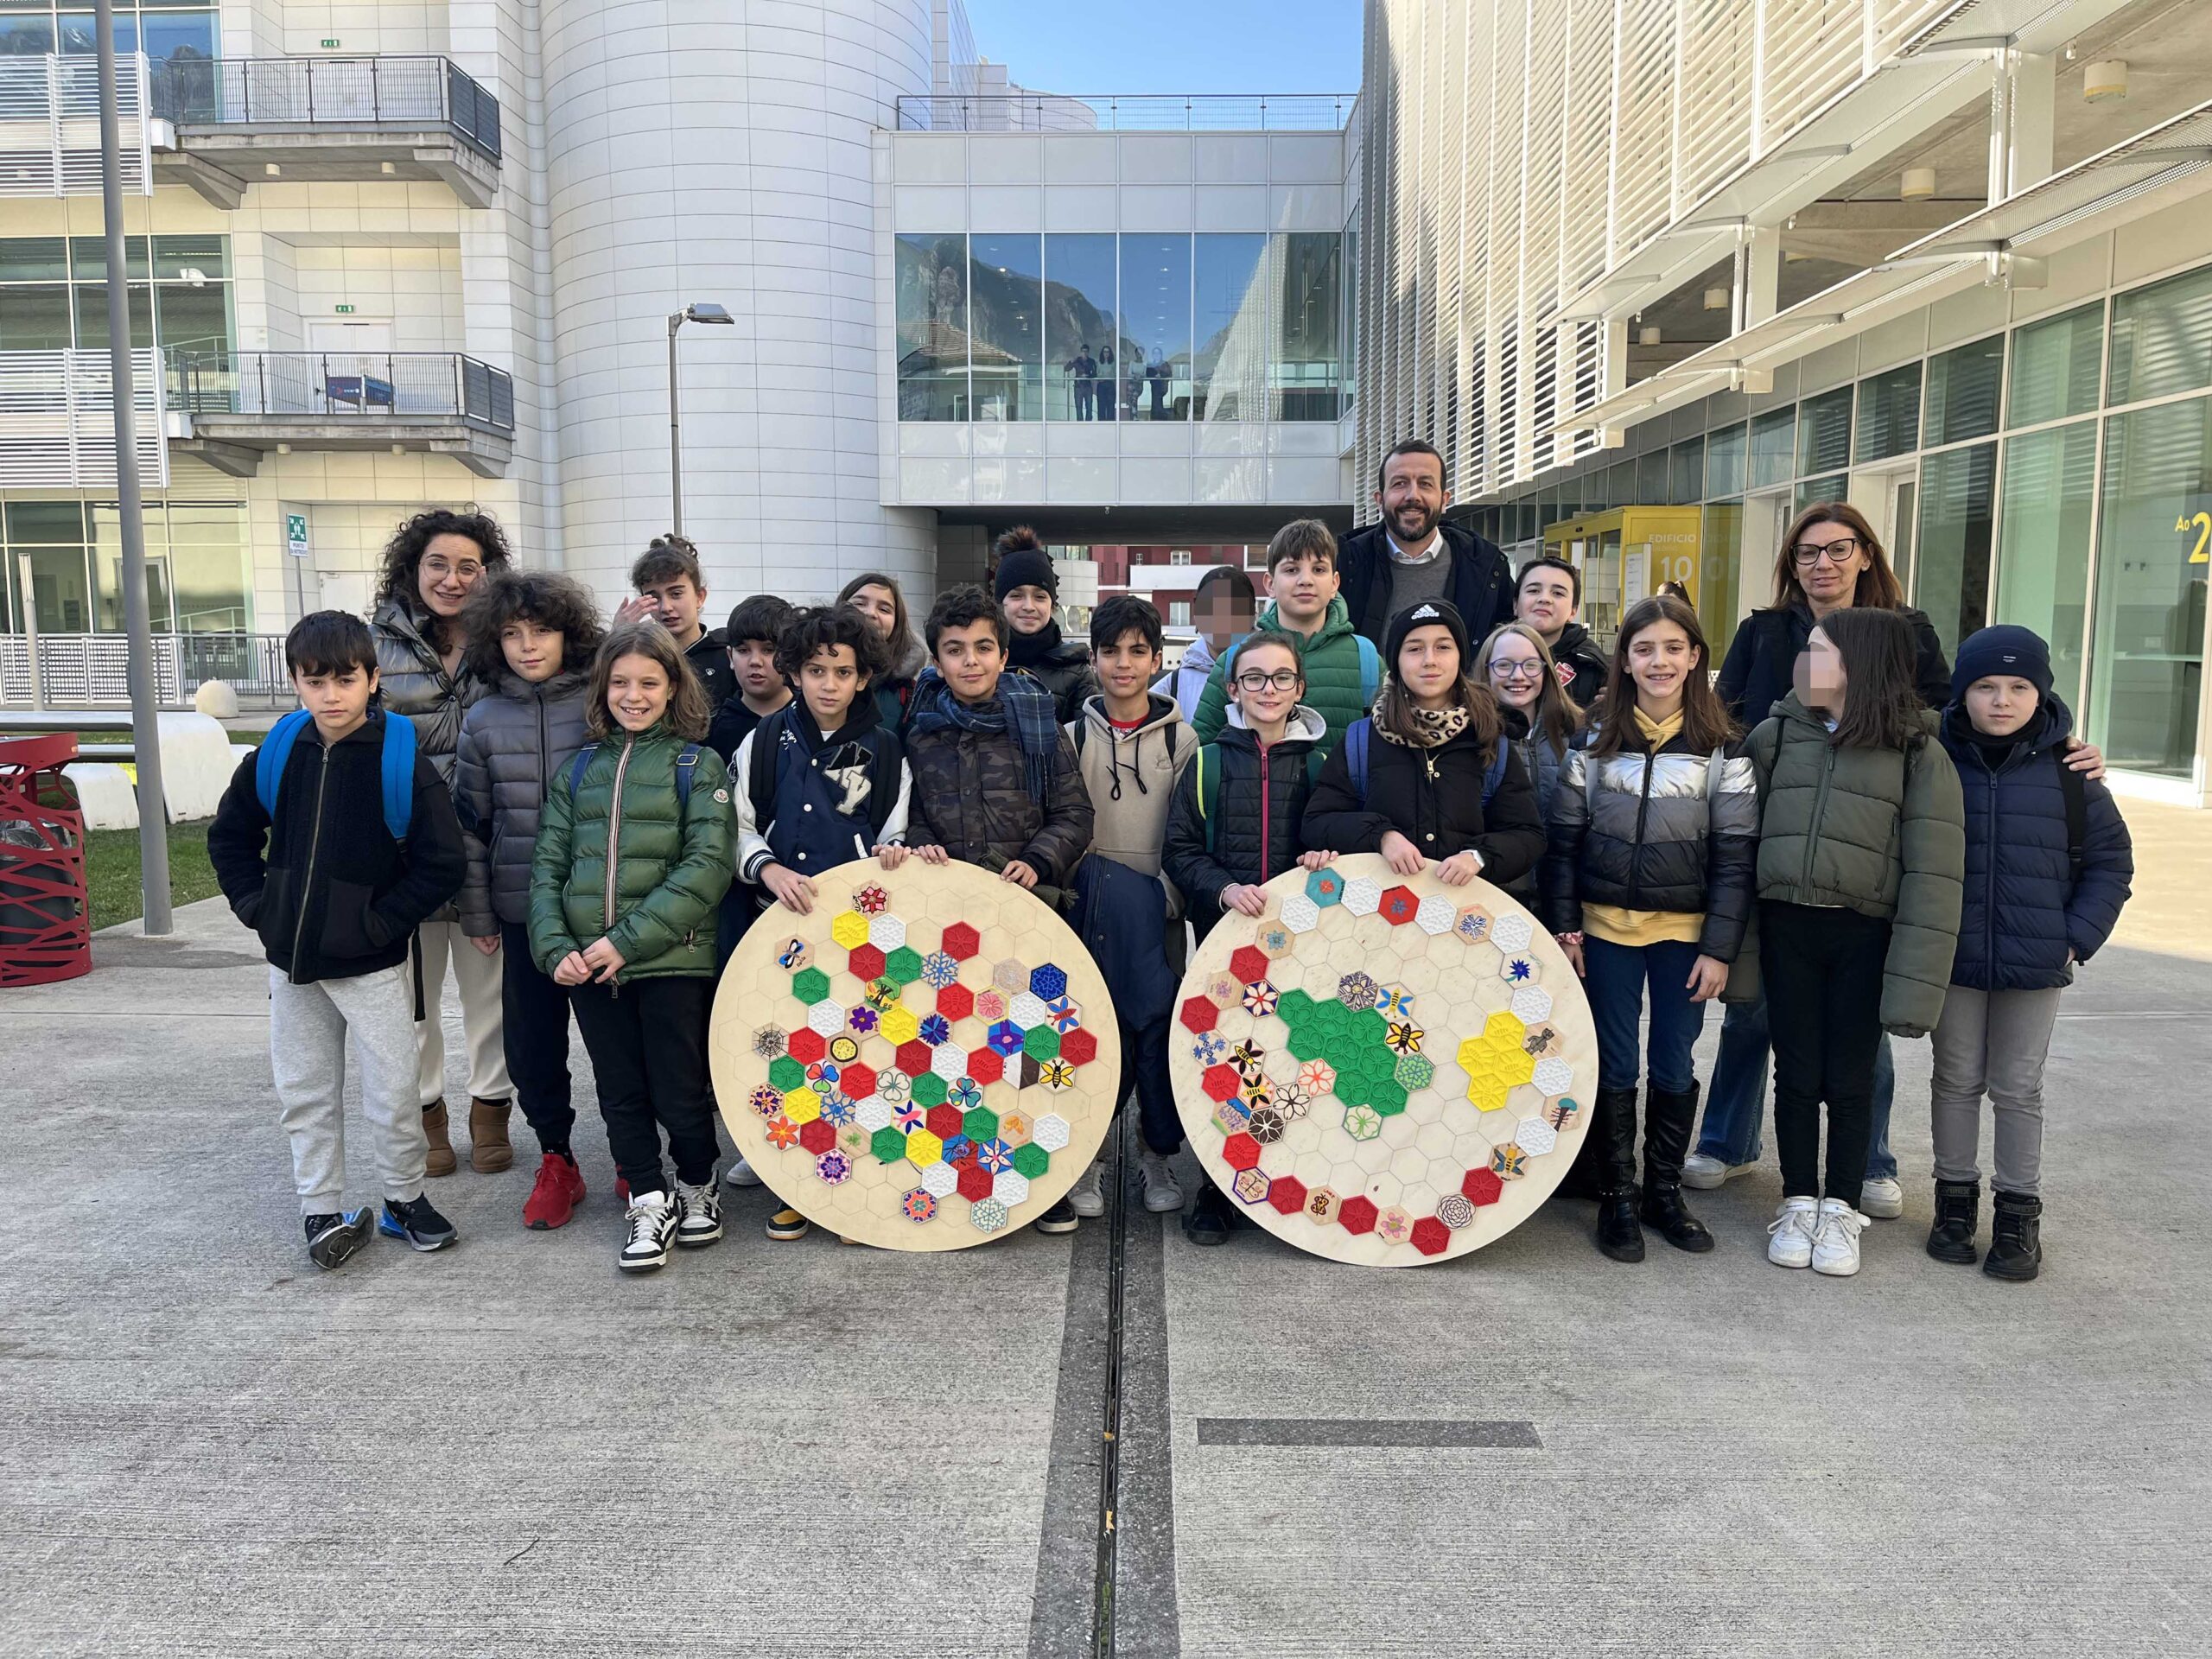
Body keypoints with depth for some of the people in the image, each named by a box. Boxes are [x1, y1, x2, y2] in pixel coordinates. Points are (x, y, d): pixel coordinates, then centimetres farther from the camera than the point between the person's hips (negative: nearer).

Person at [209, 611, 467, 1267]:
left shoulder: (403, 761, -13)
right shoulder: (275, 755, 0)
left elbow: (444, 863, -11)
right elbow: (229, 836, 15)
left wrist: (383, 922, -14)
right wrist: (255, 905, 4)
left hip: (371, 964, -4)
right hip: (291, 960, 4)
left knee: (392, 1093, 3)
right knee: (303, 1093, 12)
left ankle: (405, 1198, 24)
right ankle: (323, 1210, 25)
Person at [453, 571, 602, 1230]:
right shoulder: (484, 718, 3)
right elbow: (470, 822, 8)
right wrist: (477, 914, 7)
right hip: (523, 910, 2)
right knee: (531, 1043, 8)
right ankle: (557, 1163, 26)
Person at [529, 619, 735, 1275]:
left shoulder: (697, 765, -1)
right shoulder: (579, 768, 11)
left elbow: (708, 866, -12)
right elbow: (548, 863, 9)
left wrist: (628, 939, -17)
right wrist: (555, 947, -7)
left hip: (673, 959, -4)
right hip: (588, 966, 4)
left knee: (679, 1093, 4)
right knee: (621, 1094, 11)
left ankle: (699, 1187, 30)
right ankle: (650, 1204, 28)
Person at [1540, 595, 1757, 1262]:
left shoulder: (1722, 749, -2)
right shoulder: (1596, 743, 2)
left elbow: (1735, 857, -3)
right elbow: (1564, 842, 4)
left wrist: (1720, 948, -8)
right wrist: (1562, 926, -2)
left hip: (1685, 931, 0)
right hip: (1606, 929, 1)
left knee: (1674, 1068, 10)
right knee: (1615, 1068, 7)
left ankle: (1665, 1191, 26)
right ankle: (1616, 1196, 19)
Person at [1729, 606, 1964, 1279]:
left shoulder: (1917, 752, -4)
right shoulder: (1776, 736, 3)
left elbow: (1932, 873, -8)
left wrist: (1915, 977, -15)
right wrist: (1732, 946, -3)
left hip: (1863, 936, -2)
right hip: (1787, 928, 2)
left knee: (1850, 1079, 8)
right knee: (1796, 1073, 10)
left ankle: (1840, 1211, 25)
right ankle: (1798, 1203, 25)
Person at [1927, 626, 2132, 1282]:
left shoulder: (2068, 771, -3)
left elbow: (2111, 858, 4)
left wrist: (2078, 938, -4)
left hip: (2037, 965, 0)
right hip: (1952, 960, 0)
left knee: (2019, 1090, 11)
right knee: (1957, 1082, 13)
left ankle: (2019, 1213, 23)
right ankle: (1955, 1198, 26)